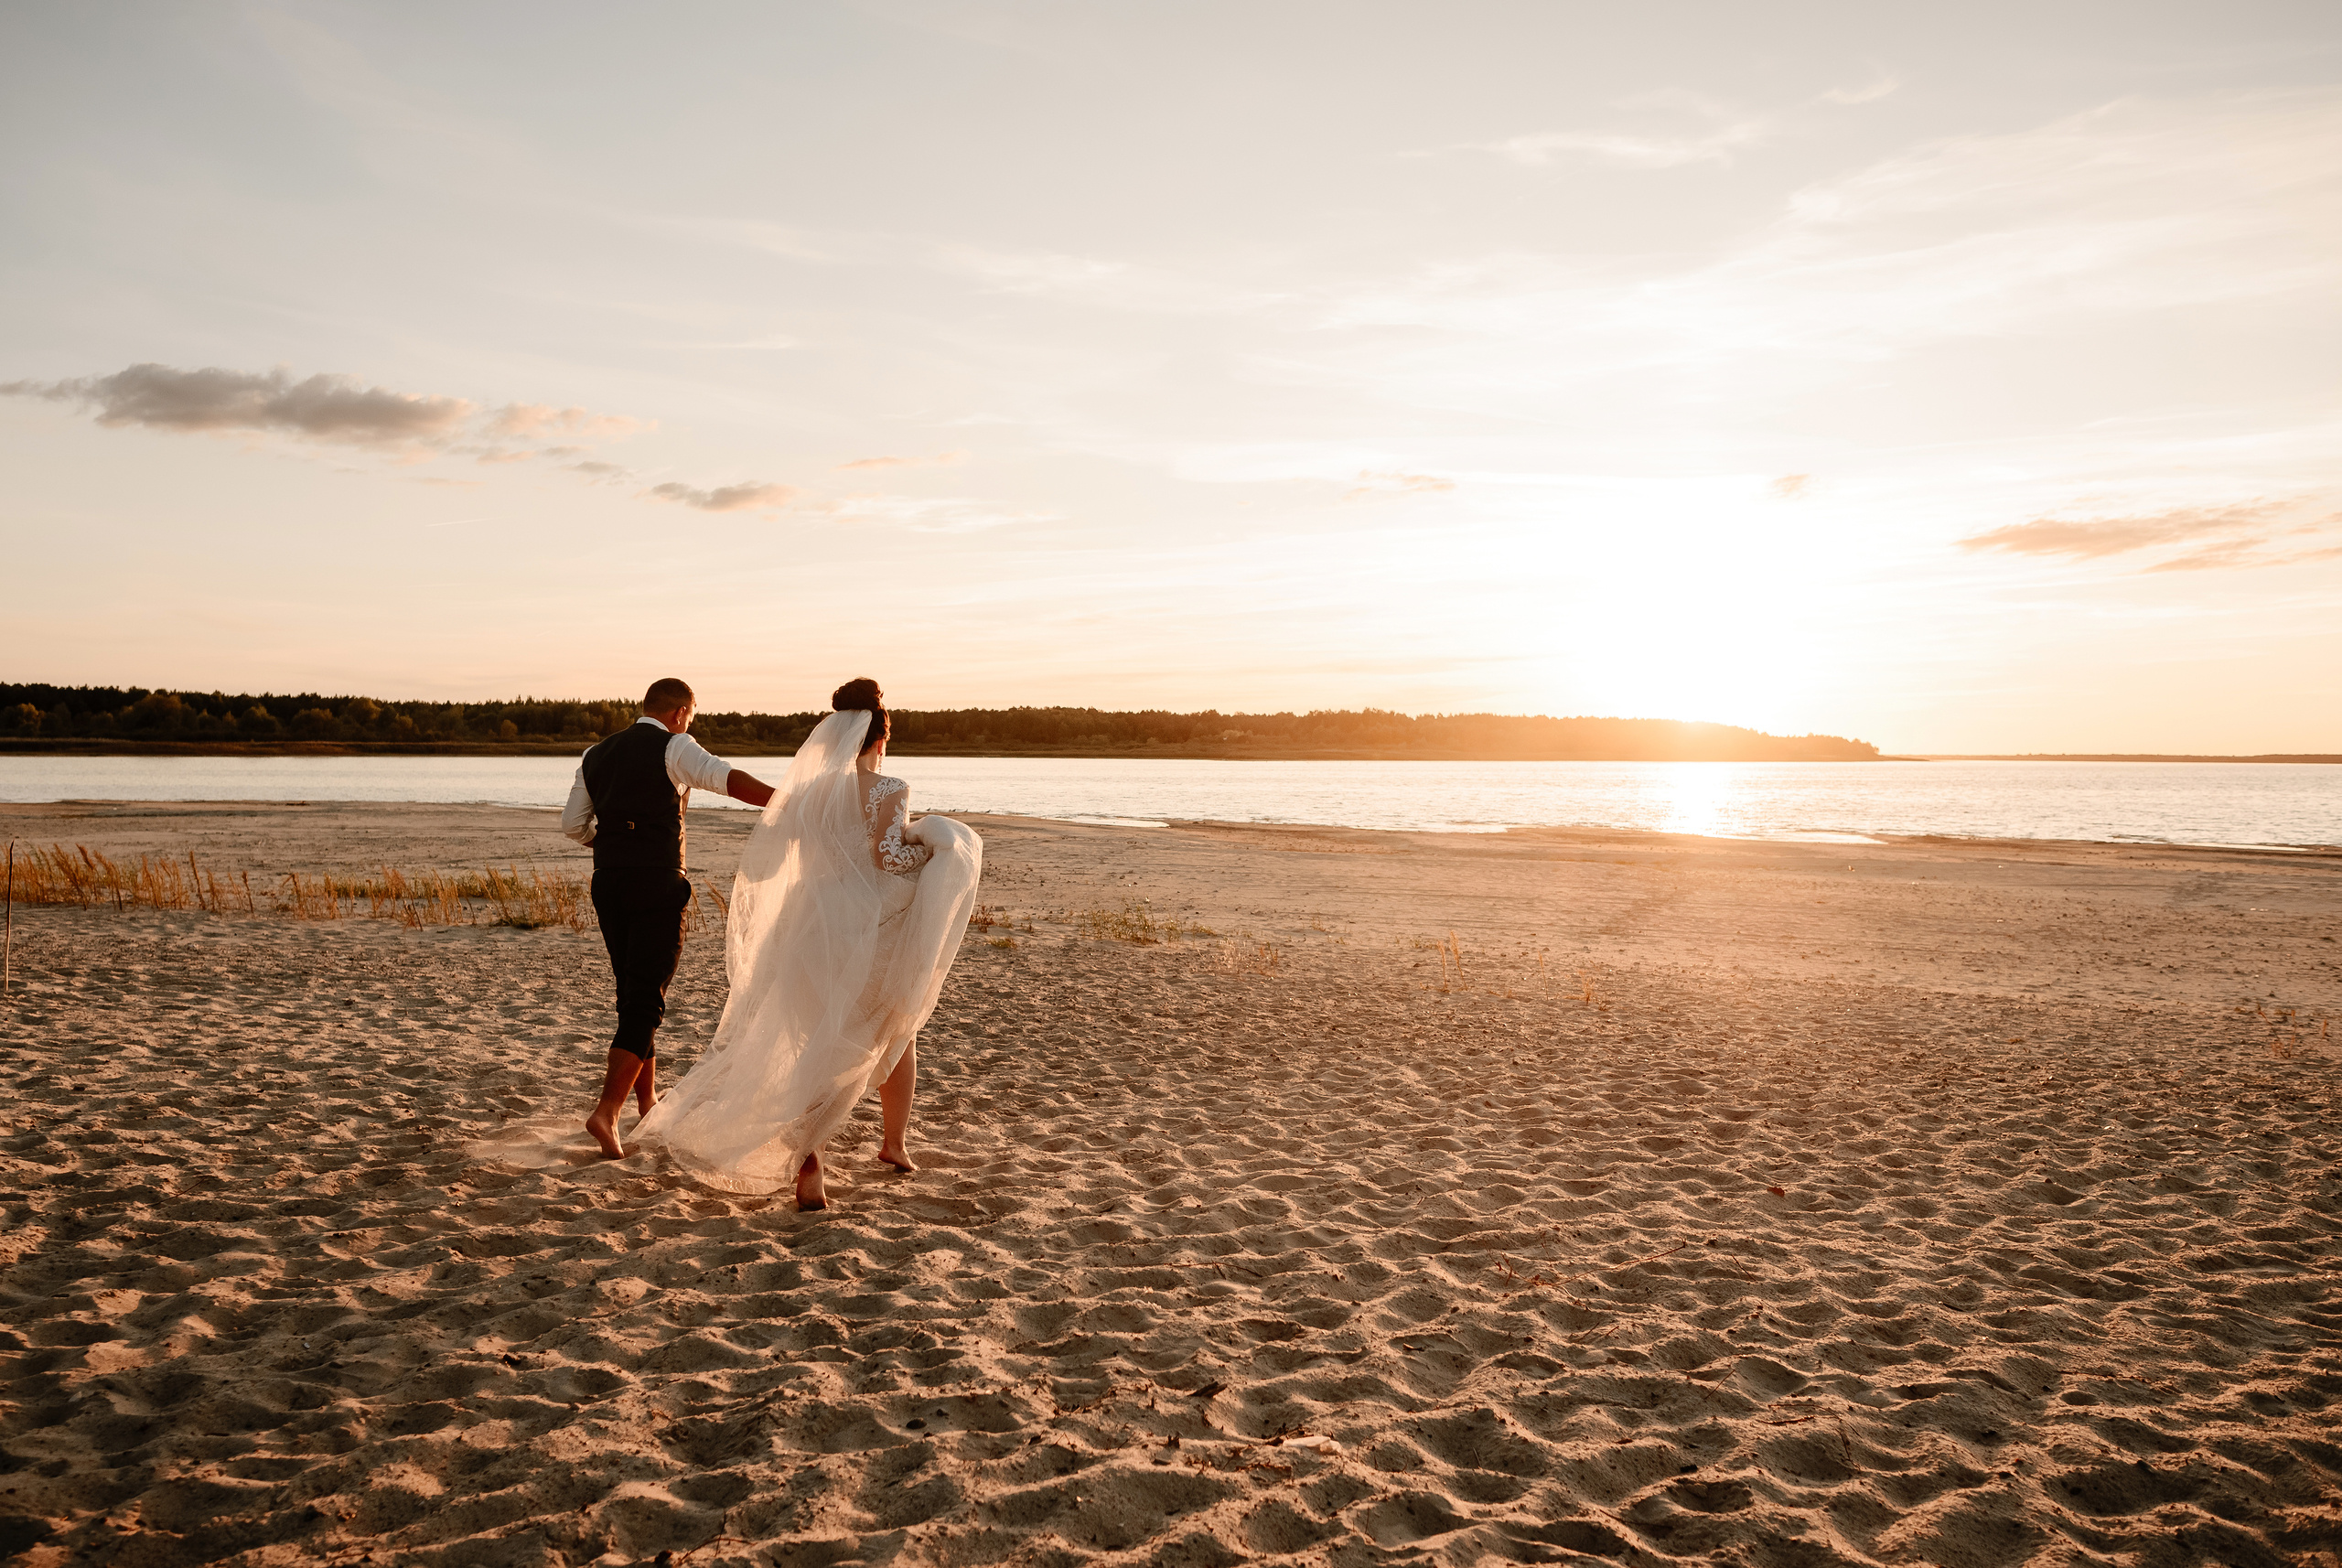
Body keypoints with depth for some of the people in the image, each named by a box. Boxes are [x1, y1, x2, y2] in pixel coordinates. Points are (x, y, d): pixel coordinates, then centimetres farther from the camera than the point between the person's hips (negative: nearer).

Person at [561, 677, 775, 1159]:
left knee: (633, 993, 17)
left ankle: (647, 1102, 28)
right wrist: (782, 799, -35)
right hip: (659, 884, -6)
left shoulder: (597, 755, 15)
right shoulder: (674, 747, -5)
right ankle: (606, 1111, -13)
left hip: (608, 882, 6)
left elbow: (573, 824, 14)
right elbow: (724, 777, -23)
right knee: (646, 1000, -4)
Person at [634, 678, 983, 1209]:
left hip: (820, 929, 3)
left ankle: (806, 1163, -14)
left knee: (818, 1050, 6)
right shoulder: (889, 790, -11)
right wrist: (934, 847, -6)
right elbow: (889, 855, -23)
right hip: (881, 931, -3)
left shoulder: (809, 792, 3)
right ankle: (895, 1142, 36)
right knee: (897, 1031, 22)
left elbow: (763, 857, 7)